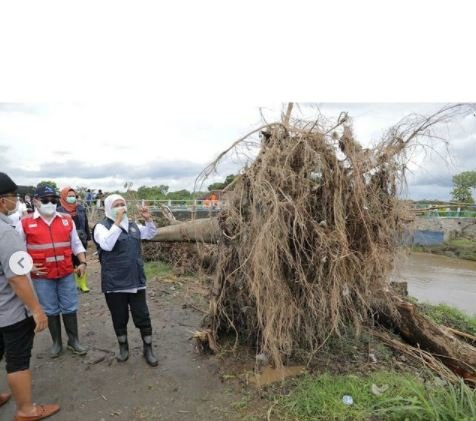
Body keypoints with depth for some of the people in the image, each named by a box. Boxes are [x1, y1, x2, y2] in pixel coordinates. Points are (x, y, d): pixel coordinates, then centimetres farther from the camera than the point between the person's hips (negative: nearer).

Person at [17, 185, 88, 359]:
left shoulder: (67, 220, 2)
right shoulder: (25, 224, -5)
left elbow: (76, 244, 10)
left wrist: (82, 262, 2)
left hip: (66, 274, 2)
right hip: (42, 276, -1)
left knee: (70, 308, 9)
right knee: (50, 310, 11)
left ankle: (73, 341, 24)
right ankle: (57, 342, 27)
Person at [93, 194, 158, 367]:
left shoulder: (132, 225, 9)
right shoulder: (102, 226, -7)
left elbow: (150, 234, 21)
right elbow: (107, 245, -26)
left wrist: (148, 219, 2)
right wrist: (117, 222, -27)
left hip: (136, 281, 4)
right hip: (115, 283, -4)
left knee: (142, 317, 9)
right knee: (119, 319, 13)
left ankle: (148, 349, 23)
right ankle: (123, 347, 35)